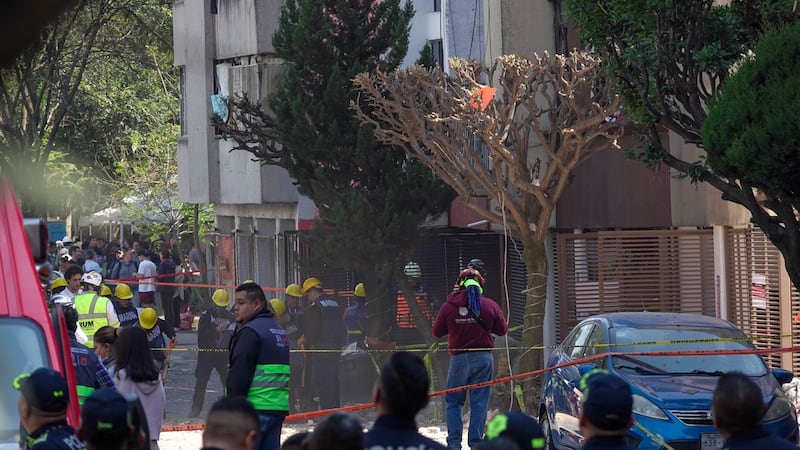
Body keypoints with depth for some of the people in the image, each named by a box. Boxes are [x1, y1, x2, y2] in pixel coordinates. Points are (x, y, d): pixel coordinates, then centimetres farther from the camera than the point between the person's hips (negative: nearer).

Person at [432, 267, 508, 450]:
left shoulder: (449, 306, -4)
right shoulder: (490, 305, -3)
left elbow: (437, 332, 4)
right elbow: (502, 330, 6)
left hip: (459, 358, -1)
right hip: (483, 359, 1)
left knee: (453, 401, 9)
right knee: (479, 402, 5)